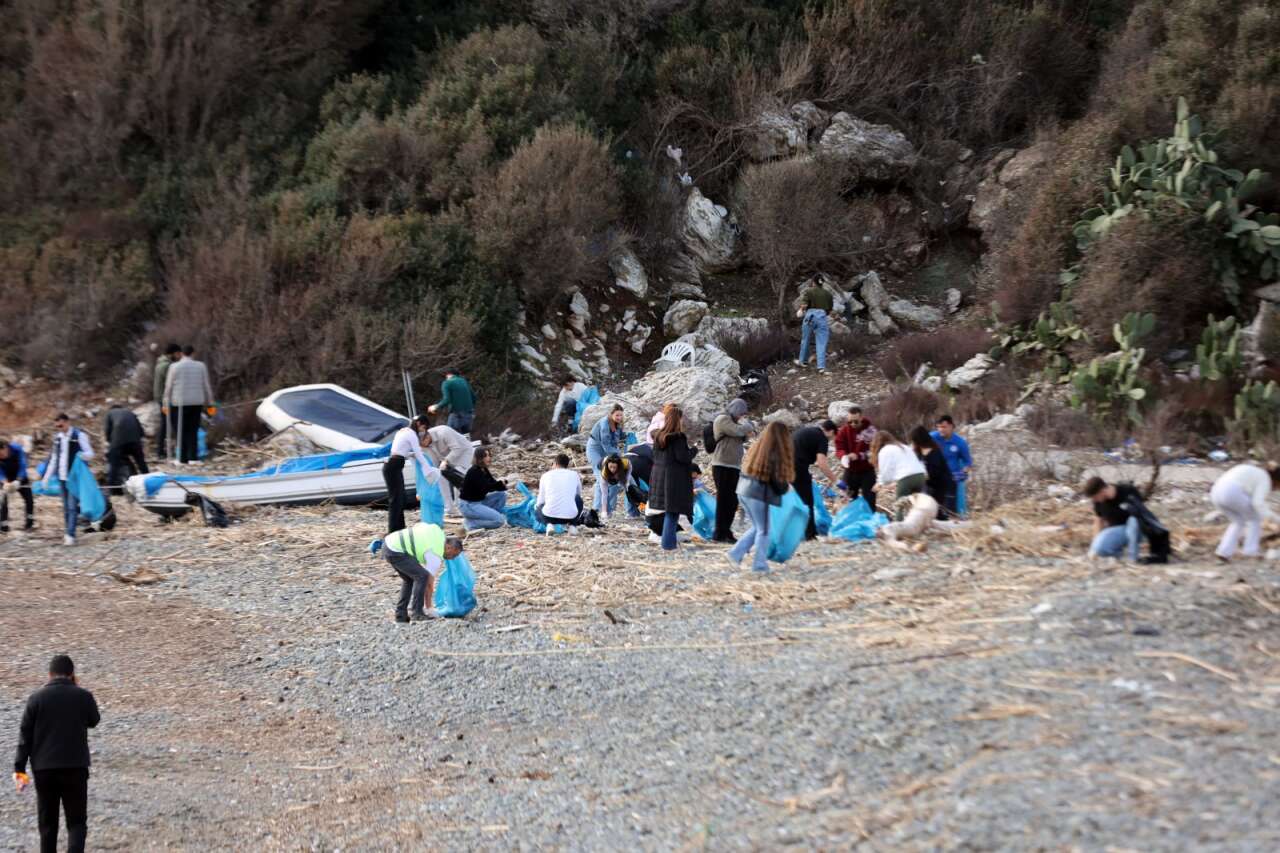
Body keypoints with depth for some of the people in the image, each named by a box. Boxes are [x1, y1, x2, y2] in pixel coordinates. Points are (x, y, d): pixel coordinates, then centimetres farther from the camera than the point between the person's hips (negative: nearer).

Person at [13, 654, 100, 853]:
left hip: (44, 769, 1)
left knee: (47, 822, 14)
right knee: (76, 821, 4)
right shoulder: (83, 696, -4)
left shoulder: (37, 698, -1)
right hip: (75, 767, -1)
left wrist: (19, 768, 3)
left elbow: (25, 735, -1)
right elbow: (94, 721, 15)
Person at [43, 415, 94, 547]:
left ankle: (71, 535, -14)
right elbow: (53, 459, 19)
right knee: (66, 507, 9)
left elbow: (90, 453, -9)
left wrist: (82, 455, -32)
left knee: (72, 507, -11)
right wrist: (47, 478, 17)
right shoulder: (58, 438, 12)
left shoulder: (79, 435, -7)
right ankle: (68, 533, 16)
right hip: (62, 477, 6)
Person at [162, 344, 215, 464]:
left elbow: (168, 387, -1)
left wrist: (166, 404, 5)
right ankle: (192, 457, 1)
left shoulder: (174, 367, -2)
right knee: (193, 431, 7)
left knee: (180, 431, 3)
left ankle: (183, 458, -1)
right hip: (196, 403, 2)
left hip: (179, 403, -2)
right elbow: (207, 386, 7)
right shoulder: (201, 366, 3)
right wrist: (209, 403, 14)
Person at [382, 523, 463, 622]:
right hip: (394, 551, -10)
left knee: (409, 579, 18)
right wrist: (428, 608, 8)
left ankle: (401, 615, 17)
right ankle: (416, 613, -5)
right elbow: (429, 583, -2)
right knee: (421, 576, -10)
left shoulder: (439, 534, 13)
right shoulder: (436, 556, -8)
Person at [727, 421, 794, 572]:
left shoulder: (756, 448, 6)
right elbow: (778, 482, -14)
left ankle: (736, 554, 14)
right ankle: (759, 564, 11)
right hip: (759, 494, -7)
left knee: (757, 527, 20)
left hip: (743, 491, 7)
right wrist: (785, 487, 8)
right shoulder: (775, 455, -15)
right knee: (763, 530, 6)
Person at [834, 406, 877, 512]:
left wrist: (858, 456, -29)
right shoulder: (844, 430, -3)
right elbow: (839, 449, -5)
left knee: (869, 501, -1)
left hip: (867, 471, -3)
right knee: (851, 500, 11)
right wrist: (843, 456, -28)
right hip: (850, 471, 3)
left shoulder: (870, 431, -13)